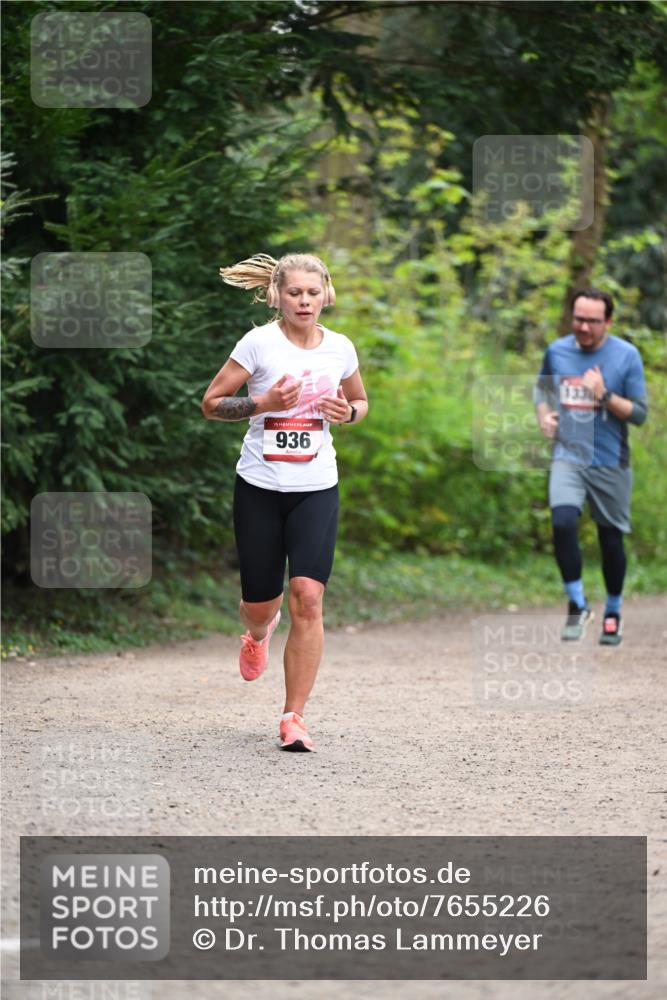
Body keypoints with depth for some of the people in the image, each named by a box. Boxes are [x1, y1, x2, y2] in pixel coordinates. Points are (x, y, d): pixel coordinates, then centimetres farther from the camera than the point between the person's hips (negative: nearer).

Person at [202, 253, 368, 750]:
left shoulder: (340, 348, 3)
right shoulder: (259, 343, -7)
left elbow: (361, 401, 21)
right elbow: (211, 403, -3)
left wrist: (348, 412, -3)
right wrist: (264, 402, -18)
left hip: (316, 489, 1)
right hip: (259, 486, -1)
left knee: (308, 597, -14)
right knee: (260, 600, 6)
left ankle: (294, 716, -7)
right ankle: (258, 634, 47)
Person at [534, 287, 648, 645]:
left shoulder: (626, 356, -5)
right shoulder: (556, 351, 3)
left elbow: (639, 414, -5)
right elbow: (542, 388, 23)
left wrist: (604, 395, -19)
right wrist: (543, 416, 3)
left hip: (610, 463, -1)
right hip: (568, 457, 1)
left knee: (611, 539, 6)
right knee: (562, 522, -23)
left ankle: (613, 613, 29)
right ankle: (577, 606, -9)